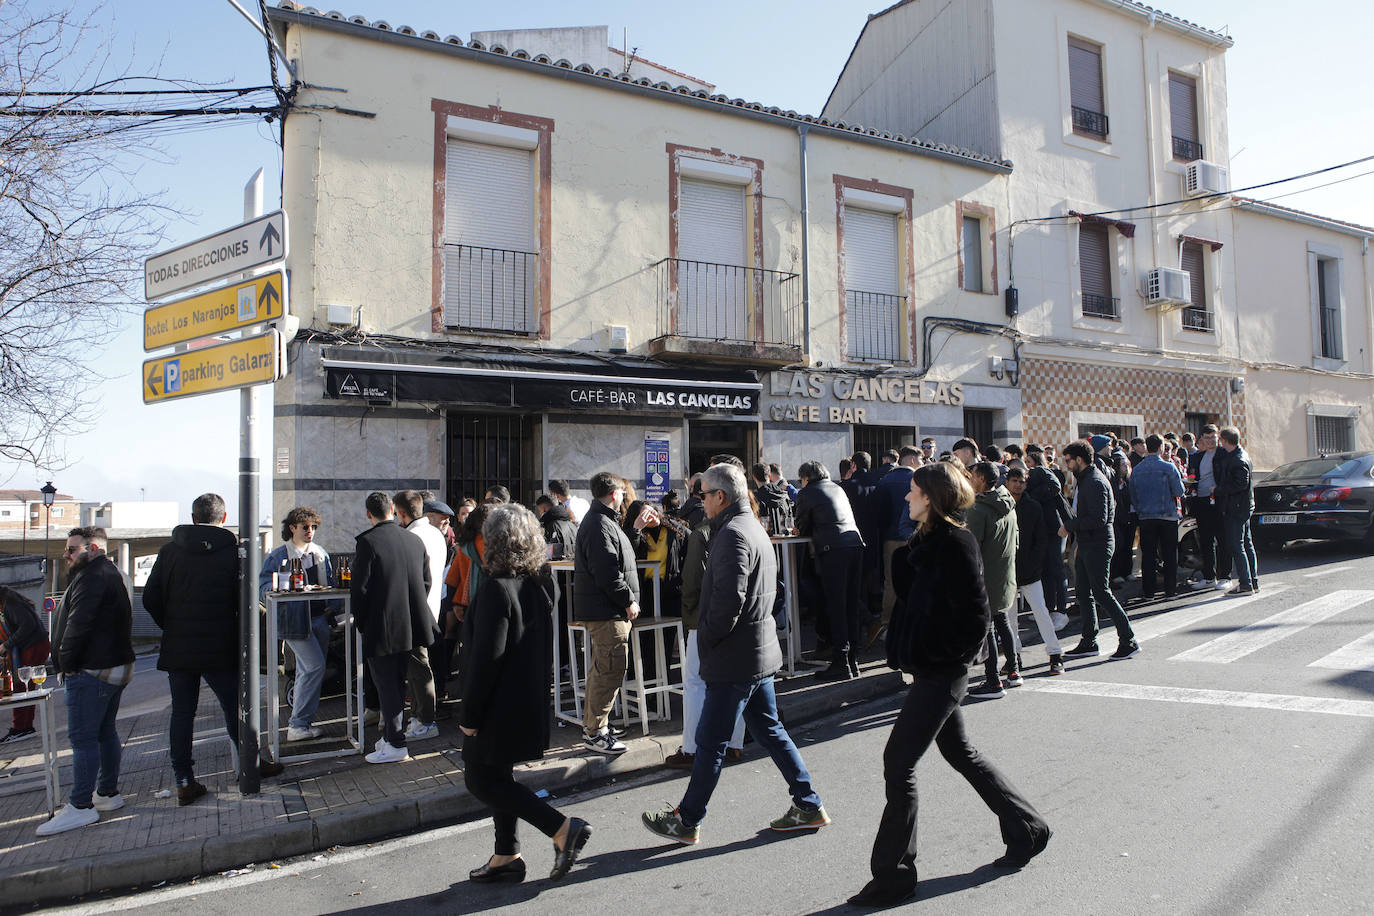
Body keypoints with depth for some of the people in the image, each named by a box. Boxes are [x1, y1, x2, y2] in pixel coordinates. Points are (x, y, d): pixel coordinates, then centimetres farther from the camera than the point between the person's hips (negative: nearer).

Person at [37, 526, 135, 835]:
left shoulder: (92, 577, -15)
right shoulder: (110, 575, 19)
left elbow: (78, 624, -21)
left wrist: (67, 663, -11)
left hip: (90, 671, -11)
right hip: (115, 667, 11)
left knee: (83, 738, -7)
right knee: (105, 732, 16)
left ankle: (81, 806, -4)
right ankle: (108, 793, 24)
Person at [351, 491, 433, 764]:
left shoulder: (368, 541, -14)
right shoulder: (415, 540, 4)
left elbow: (359, 587, -14)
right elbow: (426, 581, 10)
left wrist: (360, 621, 0)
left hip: (381, 628, -6)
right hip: (410, 626, 6)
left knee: (386, 685, 3)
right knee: (396, 682, 19)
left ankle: (395, 745, 8)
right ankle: (390, 735, 33)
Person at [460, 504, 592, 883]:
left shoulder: (497, 588, -22)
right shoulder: (540, 583, 3)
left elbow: (486, 657, -22)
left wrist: (470, 714, -15)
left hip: (499, 705, -9)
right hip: (530, 701, 9)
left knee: (481, 780, 3)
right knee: (498, 776, 19)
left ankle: (562, 829, 0)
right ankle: (506, 856, 28)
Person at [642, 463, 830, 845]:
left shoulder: (733, 534, -18)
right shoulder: (755, 528, 14)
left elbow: (728, 599, -26)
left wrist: (705, 637, -12)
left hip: (736, 657, -10)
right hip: (762, 651, 10)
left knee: (710, 741, 2)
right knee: (768, 730, 17)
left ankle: (687, 821, 14)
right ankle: (809, 806, 23)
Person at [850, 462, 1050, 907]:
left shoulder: (956, 543, -19)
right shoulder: (927, 540, 9)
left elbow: (975, 612, -21)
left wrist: (951, 655, -13)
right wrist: (902, 649, 11)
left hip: (942, 673, -10)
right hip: (930, 669, 10)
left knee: (898, 762, -4)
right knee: (960, 754, 22)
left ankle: (893, 875, 8)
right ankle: (1027, 828, 39)